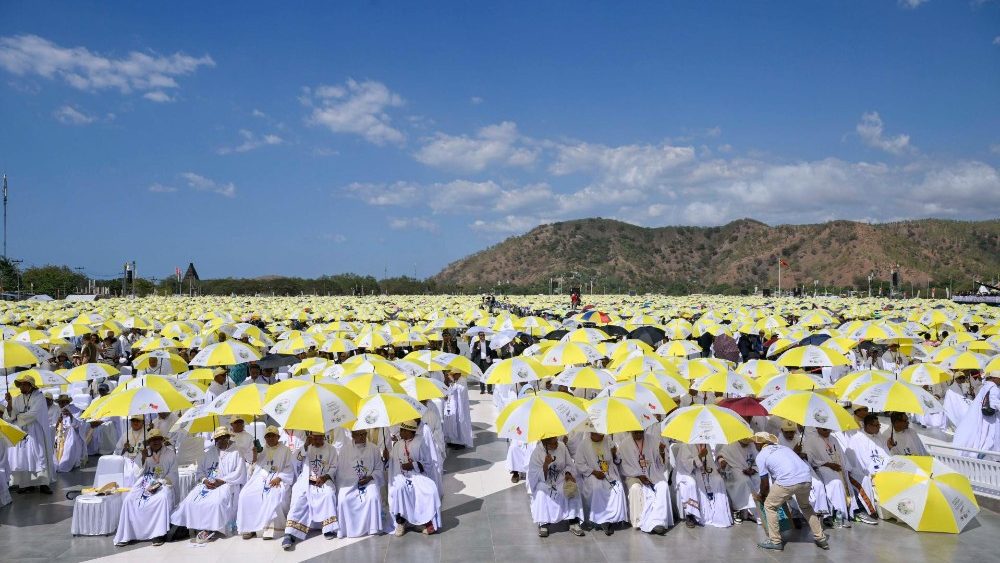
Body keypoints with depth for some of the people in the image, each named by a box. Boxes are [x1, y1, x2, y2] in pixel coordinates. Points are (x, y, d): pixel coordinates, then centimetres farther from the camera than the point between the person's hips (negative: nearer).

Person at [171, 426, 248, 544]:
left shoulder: (235, 453, 6)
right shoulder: (208, 453, 18)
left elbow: (239, 473, -4)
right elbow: (199, 470, 13)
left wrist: (222, 481, -14)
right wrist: (205, 480, -8)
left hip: (226, 484, -4)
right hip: (207, 483, 5)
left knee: (216, 502, -33)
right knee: (191, 501, -21)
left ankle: (208, 530, -24)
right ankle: (200, 529, -18)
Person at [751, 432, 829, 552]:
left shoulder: (761, 456, 12)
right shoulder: (783, 447, 29)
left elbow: (765, 482, 16)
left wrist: (761, 496, 36)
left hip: (787, 481, -6)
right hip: (806, 479, 6)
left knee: (769, 506, 16)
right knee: (805, 506, 33)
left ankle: (775, 541, 16)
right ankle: (821, 538, 35)